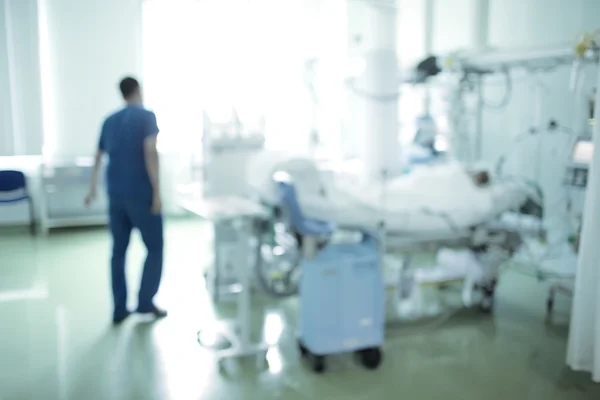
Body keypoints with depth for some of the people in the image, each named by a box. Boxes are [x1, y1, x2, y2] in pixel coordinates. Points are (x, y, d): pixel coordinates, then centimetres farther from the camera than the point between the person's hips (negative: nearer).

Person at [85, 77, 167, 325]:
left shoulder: (109, 121, 15)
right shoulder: (146, 116, -4)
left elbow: (98, 158, 23)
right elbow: (150, 153, -16)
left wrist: (92, 190, 35)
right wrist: (157, 191, -16)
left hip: (115, 195, 6)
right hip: (141, 194, -6)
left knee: (118, 250, 10)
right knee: (155, 247, 6)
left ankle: (119, 309, 13)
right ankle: (145, 301, 4)